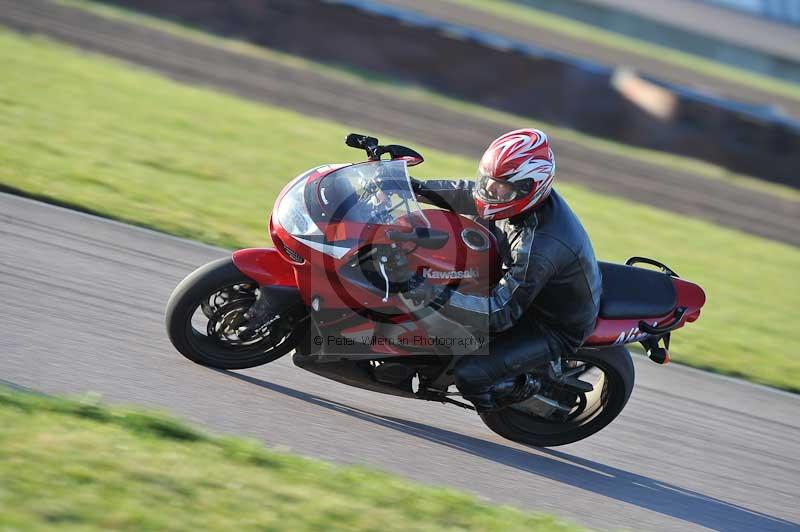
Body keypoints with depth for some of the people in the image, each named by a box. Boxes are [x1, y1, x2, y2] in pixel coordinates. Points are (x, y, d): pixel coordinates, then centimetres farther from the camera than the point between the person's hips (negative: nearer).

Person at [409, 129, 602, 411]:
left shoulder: (540, 248, -40)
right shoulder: (526, 197, -14)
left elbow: (502, 313, -38)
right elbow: (468, 194, 5)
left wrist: (440, 297, -46)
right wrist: (415, 187, -5)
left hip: (556, 330, -9)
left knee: (469, 374, -22)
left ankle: (526, 388, 7)